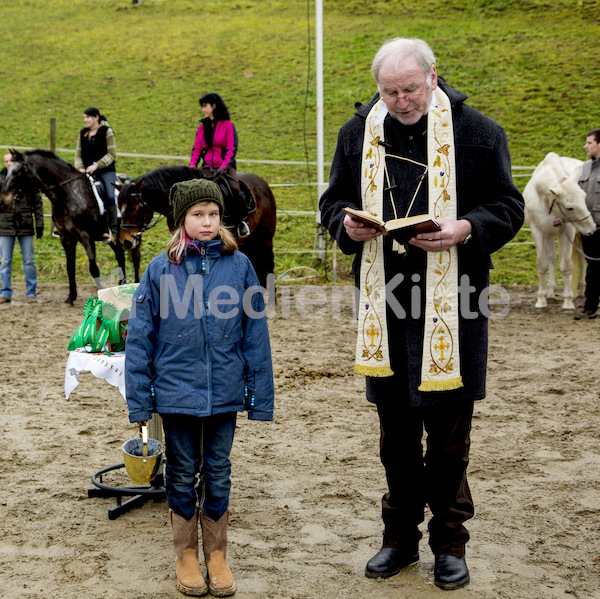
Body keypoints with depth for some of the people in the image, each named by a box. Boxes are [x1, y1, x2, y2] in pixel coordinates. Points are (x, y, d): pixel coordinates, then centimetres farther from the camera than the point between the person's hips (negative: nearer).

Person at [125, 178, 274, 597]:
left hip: (224, 393, 1)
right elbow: (140, 338, -1)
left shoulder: (239, 265, -3)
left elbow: (255, 334, 1)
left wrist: (259, 396, 1)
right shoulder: (161, 270, -4)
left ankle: (217, 555, 26)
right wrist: (140, 400, -2)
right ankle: (186, 555, 27)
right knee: (182, 475, 12)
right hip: (176, 391, 0)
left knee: (218, 475, 12)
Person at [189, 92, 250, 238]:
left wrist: (224, 166, -22)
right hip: (208, 167, 4)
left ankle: (243, 220, -9)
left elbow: (232, 149, -7)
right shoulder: (202, 128, 13)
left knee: (235, 189, -28)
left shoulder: (227, 125, -1)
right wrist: (192, 167, -5)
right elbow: (196, 149, 12)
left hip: (225, 166, -4)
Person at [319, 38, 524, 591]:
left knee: (449, 432, 4)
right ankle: (400, 537, 28)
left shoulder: (478, 133, -3)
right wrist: (347, 223, -6)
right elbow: (334, 200, 16)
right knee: (395, 431, 13)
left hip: (451, 304, -3)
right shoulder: (357, 134, 8)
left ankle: (449, 543, 20)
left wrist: (465, 229, -19)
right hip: (383, 305, 3)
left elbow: (508, 208, 0)